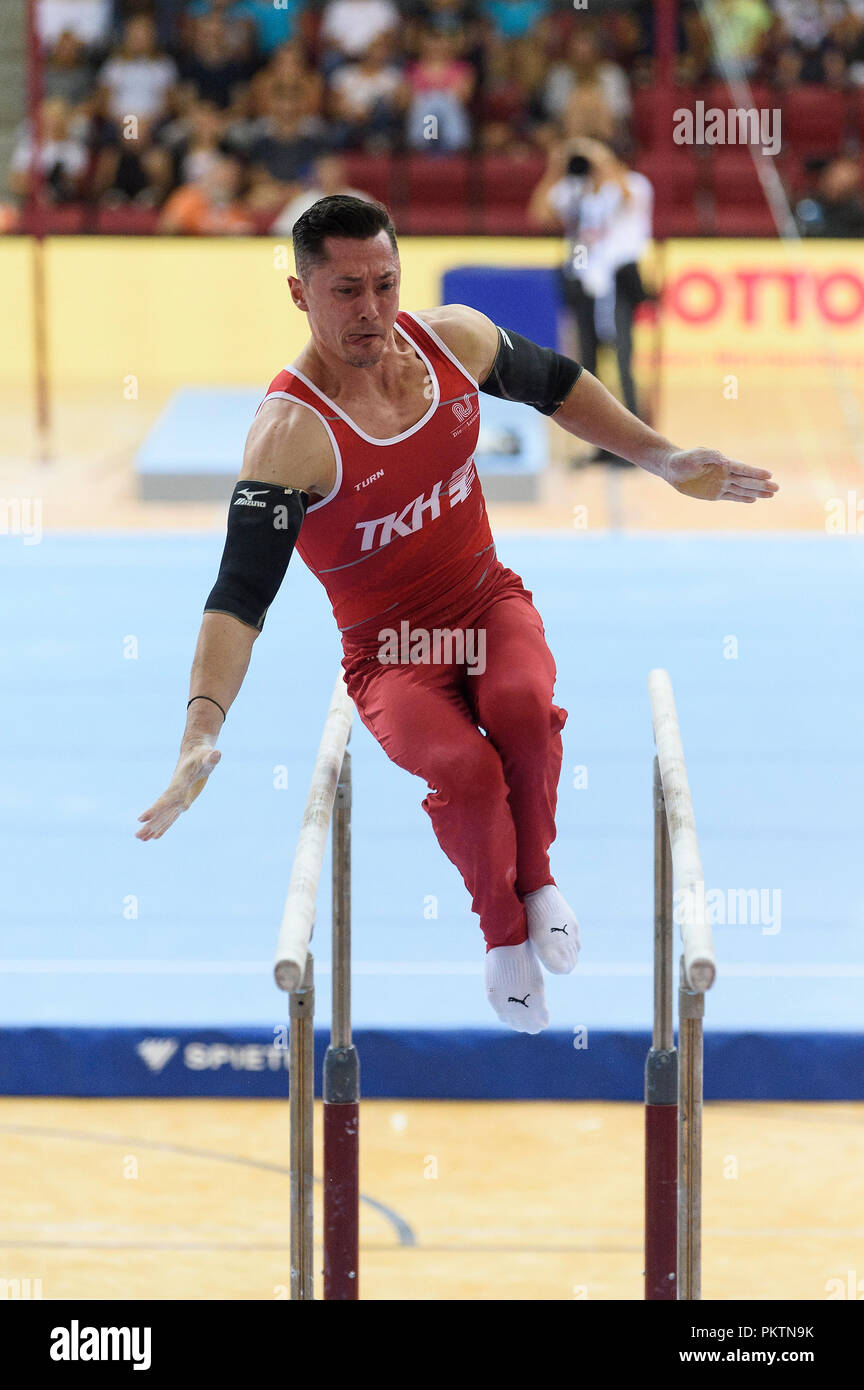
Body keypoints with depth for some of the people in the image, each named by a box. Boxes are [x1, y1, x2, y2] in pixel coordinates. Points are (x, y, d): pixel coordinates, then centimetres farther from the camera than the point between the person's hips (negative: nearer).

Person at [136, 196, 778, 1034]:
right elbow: (240, 592, -32)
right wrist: (203, 730, -44)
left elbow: (555, 385, 15)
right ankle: (502, 932, -2)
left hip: (487, 600, 4)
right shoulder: (292, 431, -24)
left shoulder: (453, 338, -7)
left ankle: (536, 875, -3)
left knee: (524, 703, -31)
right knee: (465, 768, -32)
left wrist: (664, 461, 16)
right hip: (388, 651, -4)